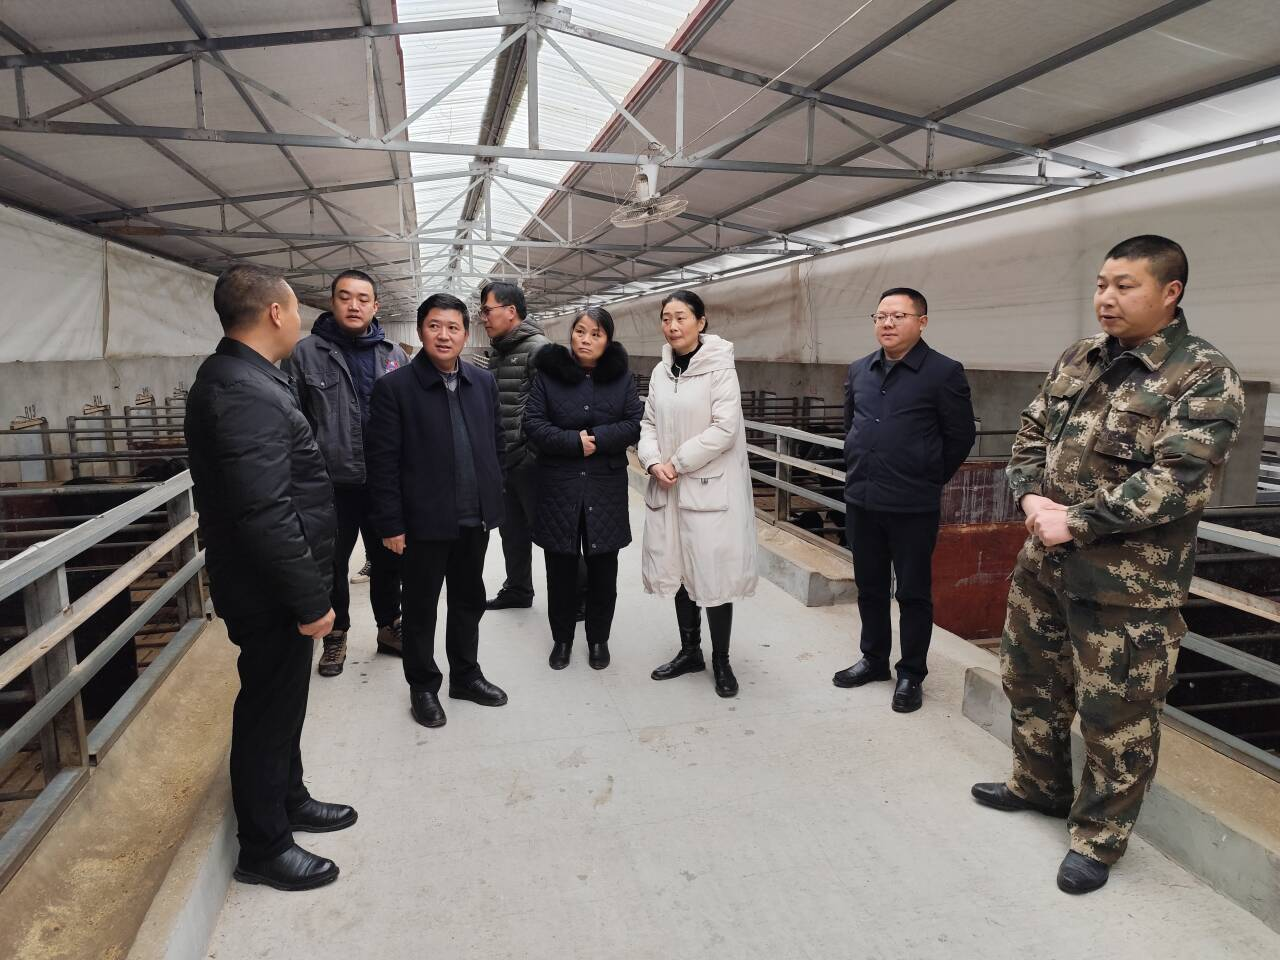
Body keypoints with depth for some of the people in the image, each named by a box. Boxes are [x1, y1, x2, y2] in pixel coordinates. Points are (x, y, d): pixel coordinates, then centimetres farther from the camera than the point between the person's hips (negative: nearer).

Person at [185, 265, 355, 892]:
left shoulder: (238, 378, 9)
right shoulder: (245, 394, -25)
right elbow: (265, 515, -30)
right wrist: (310, 599, -22)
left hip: (272, 582, 10)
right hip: (270, 591, -10)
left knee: (281, 703, 23)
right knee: (268, 712, 6)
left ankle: (289, 799, 43)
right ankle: (264, 848, 25)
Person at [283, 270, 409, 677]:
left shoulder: (394, 355, 6)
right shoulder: (306, 353, -5)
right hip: (331, 483, -2)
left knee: (388, 559, 14)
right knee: (332, 563, 13)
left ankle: (389, 627, 33)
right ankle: (335, 636, 30)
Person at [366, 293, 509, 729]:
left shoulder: (484, 382, 4)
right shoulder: (394, 387, -10)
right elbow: (383, 462, -11)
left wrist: (493, 497, 8)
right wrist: (391, 525, -12)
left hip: (475, 518, 5)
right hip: (424, 521, -4)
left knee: (469, 600, 18)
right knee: (421, 608, 11)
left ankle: (465, 675, 36)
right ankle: (423, 686, 29)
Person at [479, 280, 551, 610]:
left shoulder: (538, 348, -13)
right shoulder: (498, 352, 14)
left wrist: (532, 453, -19)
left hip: (529, 461, -8)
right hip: (503, 460, 8)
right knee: (512, 530, 19)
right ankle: (517, 589, 35)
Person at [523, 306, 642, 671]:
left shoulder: (621, 375, 3)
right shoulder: (548, 372, -1)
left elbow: (635, 425, -3)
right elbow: (533, 424, -7)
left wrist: (596, 439, -17)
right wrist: (574, 442, -18)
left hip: (606, 488, 1)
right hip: (558, 486, -1)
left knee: (602, 567, 8)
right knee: (561, 568, 9)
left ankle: (599, 639, 26)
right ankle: (561, 638, 27)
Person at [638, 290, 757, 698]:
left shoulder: (720, 367, -9)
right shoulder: (661, 371, 9)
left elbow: (724, 428, -17)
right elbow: (648, 423, 10)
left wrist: (678, 462, -15)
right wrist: (653, 462, -9)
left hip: (710, 487, -6)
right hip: (668, 488, 6)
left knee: (712, 574, 0)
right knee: (679, 570, 13)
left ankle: (721, 661, 17)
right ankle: (690, 651, 29)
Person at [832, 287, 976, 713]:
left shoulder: (944, 372, -8)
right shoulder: (859, 370, 8)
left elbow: (961, 437, -3)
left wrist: (927, 481, 3)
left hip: (913, 506, -5)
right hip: (861, 500, 5)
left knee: (913, 592, 6)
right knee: (869, 586, 16)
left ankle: (911, 674, 21)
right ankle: (873, 659, 33)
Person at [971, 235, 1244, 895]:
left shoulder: (1204, 376, -12)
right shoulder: (1076, 360, 8)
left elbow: (1178, 481, -21)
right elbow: (1030, 436, 11)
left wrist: (1075, 522, -20)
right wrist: (1032, 498, -8)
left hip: (1127, 585, -6)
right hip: (1043, 565, 7)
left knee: (1114, 717, 7)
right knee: (1029, 680, 21)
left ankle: (1098, 838, 29)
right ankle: (1040, 785, 44)